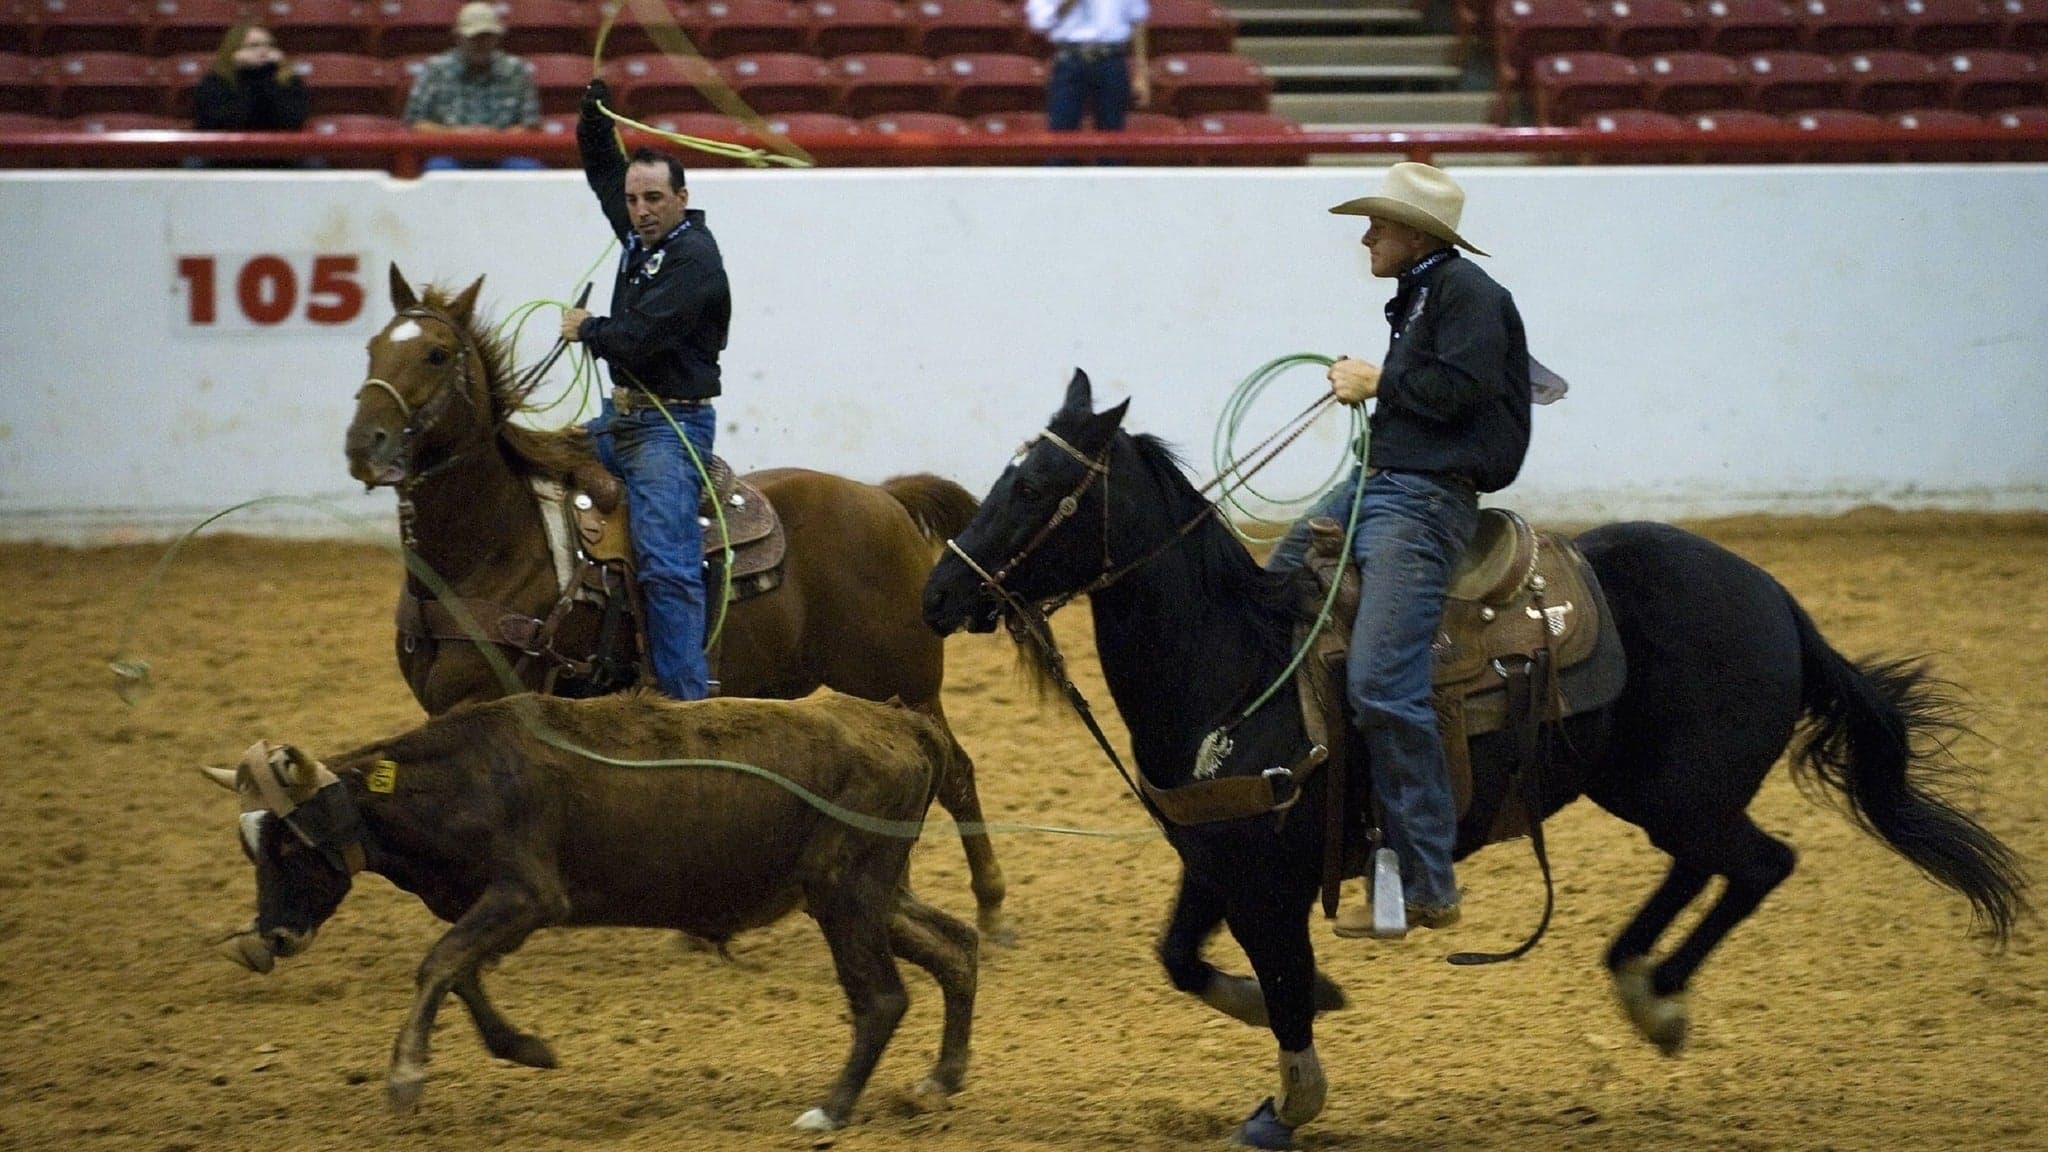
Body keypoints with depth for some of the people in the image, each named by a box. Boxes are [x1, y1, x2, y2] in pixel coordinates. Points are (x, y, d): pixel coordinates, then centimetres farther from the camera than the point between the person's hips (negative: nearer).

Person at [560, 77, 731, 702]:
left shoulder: (693, 257, -16)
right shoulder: (641, 236, 11)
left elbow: (639, 336, -24)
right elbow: (603, 169, 28)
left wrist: (586, 329, -5)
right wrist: (595, 109, 13)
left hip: (671, 425, -10)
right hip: (622, 416, 10)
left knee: (666, 563, -17)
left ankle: (686, 695, -22)